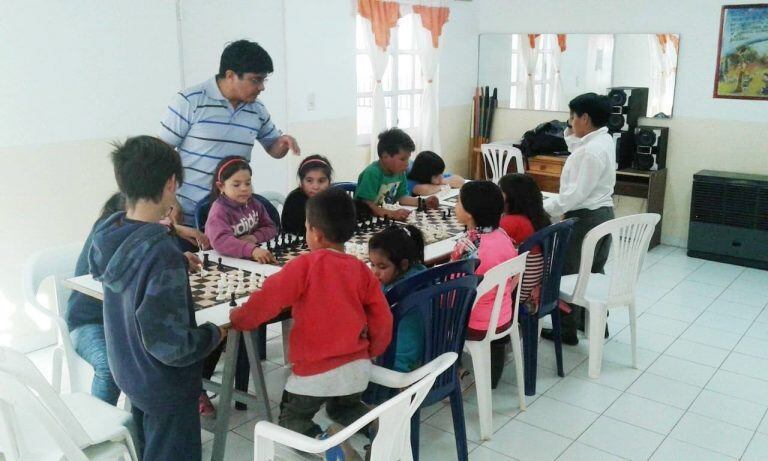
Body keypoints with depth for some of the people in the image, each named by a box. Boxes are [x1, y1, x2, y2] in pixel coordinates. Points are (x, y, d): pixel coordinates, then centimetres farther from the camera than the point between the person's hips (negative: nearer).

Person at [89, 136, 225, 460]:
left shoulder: (107, 236, -10)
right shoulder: (163, 253, -33)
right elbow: (171, 344, -32)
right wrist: (214, 333, -13)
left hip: (129, 373, 7)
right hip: (166, 388, -7)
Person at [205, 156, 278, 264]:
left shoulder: (253, 204, 6)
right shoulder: (219, 211, -15)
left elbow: (270, 228, 12)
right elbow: (220, 241, -31)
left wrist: (255, 237, -8)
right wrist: (252, 250, -42)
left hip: (254, 258, 4)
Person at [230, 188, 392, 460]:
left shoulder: (305, 265, -15)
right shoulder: (361, 269, 0)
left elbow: (269, 298, -16)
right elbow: (382, 320, 3)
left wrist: (238, 319, 1)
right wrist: (370, 352, 19)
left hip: (315, 371, -5)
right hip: (357, 366, 5)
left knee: (290, 419, 18)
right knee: (343, 407, 33)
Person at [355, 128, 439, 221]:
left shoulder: (400, 172, 3)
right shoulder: (372, 173, -21)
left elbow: (401, 197, 15)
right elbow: (366, 206, -29)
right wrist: (392, 214, -38)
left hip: (386, 217, 6)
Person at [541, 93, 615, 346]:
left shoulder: (592, 150, -23)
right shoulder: (603, 140, 7)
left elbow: (577, 193, -27)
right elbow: (578, 152, 26)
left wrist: (544, 209, -23)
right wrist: (573, 134, 11)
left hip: (585, 218, -10)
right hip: (602, 214, 10)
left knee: (569, 273, 1)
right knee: (593, 272, 19)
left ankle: (567, 330, 11)